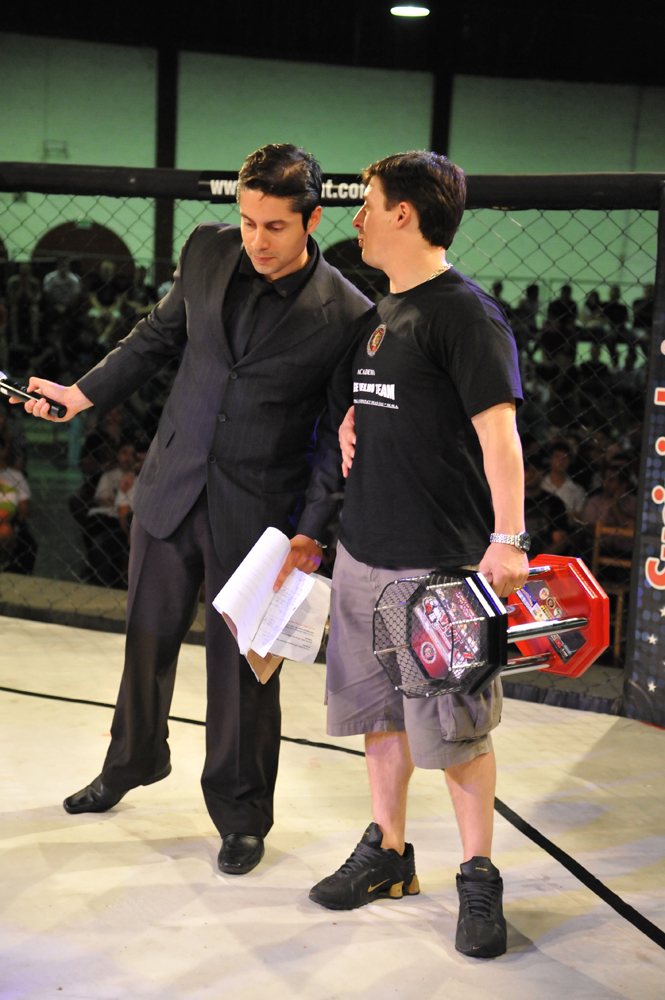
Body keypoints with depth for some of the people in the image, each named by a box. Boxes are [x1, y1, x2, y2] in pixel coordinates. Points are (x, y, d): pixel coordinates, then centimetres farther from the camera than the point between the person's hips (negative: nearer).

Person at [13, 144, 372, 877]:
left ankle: (242, 816, 26)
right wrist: (85, 393, 12)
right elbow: (161, 335, 14)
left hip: (256, 512, -4)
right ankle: (132, 761, 45)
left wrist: (311, 533, -15)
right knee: (148, 637, 19)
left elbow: (338, 437, -10)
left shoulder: (346, 315, -16)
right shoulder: (207, 250, -3)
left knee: (243, 665, 6)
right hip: (170, 485, 5)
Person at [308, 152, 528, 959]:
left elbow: (497, 429, -19)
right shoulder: (383, 311, 14)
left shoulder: (466, 313, -12)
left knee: (453, 725, 1)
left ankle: (479, 877, 15)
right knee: (380, 709, 15)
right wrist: (353, 426, 8)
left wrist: (508, 538, -26)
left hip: (441, 562, -8)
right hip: (364, 551, 8)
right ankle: (388, 852, 30)